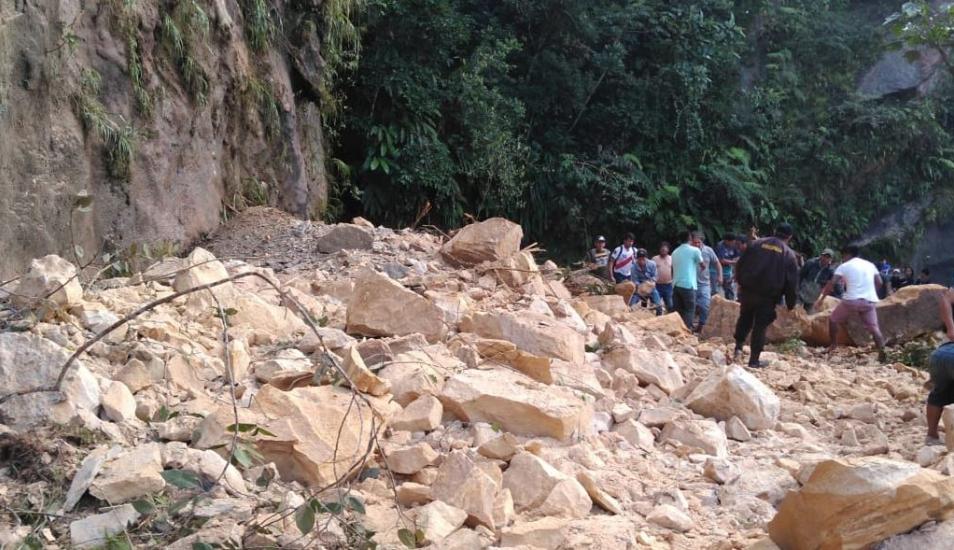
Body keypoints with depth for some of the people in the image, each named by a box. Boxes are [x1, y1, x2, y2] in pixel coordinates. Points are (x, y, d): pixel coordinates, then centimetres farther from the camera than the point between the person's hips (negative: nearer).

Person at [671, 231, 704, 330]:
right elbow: (703, 266, 10)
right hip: (688, 285, -6)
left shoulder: (675, 252, 15)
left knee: (677, 311, 9)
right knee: (689, 311, -1)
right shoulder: (694, 250, -3)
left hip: (676, 285, 6)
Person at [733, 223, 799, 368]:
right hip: (768, 296, -2)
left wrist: (740, 282, 18)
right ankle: (754, 360, 6)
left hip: (748, 291, 2)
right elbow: (792, 282, 1)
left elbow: (740, 265, 7)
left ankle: (738, 348, 10)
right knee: (760, 326, 4)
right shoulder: (789, 254, 0)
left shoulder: (755, 244, 4)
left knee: (744, 319, 22)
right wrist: (791, 304, 9)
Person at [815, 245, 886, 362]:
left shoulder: (844, 266, 5)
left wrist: (821, 298, 2)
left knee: (833, 320, 16)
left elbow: (831, 283, -3)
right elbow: (879, 282, 11)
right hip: (869, 301, 3)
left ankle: (833, 345, 16)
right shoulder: (870, 265, 17)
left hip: (851, 300, -3)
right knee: (873, 327, 4)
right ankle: (881, 351, -14)